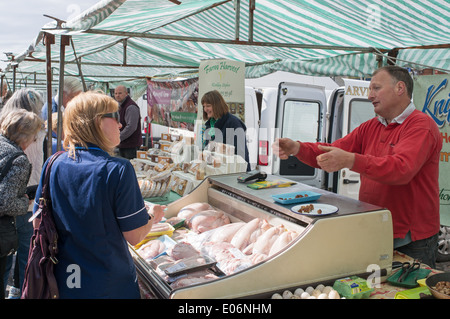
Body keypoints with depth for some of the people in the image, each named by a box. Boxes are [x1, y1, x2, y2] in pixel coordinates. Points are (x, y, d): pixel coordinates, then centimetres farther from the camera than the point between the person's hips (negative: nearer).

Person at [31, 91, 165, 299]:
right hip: (110, 286, -4)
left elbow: (38, 223, 4)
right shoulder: (118, 170, -21)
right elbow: (134, 236, -16)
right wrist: (152, 215, 4)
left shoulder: (53, 164, -7)